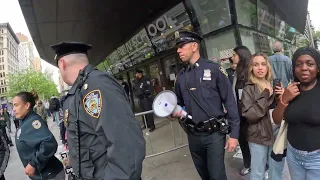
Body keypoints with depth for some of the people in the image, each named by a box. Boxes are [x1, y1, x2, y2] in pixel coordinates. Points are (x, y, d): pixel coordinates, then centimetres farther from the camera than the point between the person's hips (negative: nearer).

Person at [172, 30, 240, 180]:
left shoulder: (214, 69, -9)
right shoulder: (181, 76, 5)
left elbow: (229, 101, -9)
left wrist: (234, 133, -11)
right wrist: (176, 111, -6)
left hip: (214, 133, -4)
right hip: (193, 135, 5)